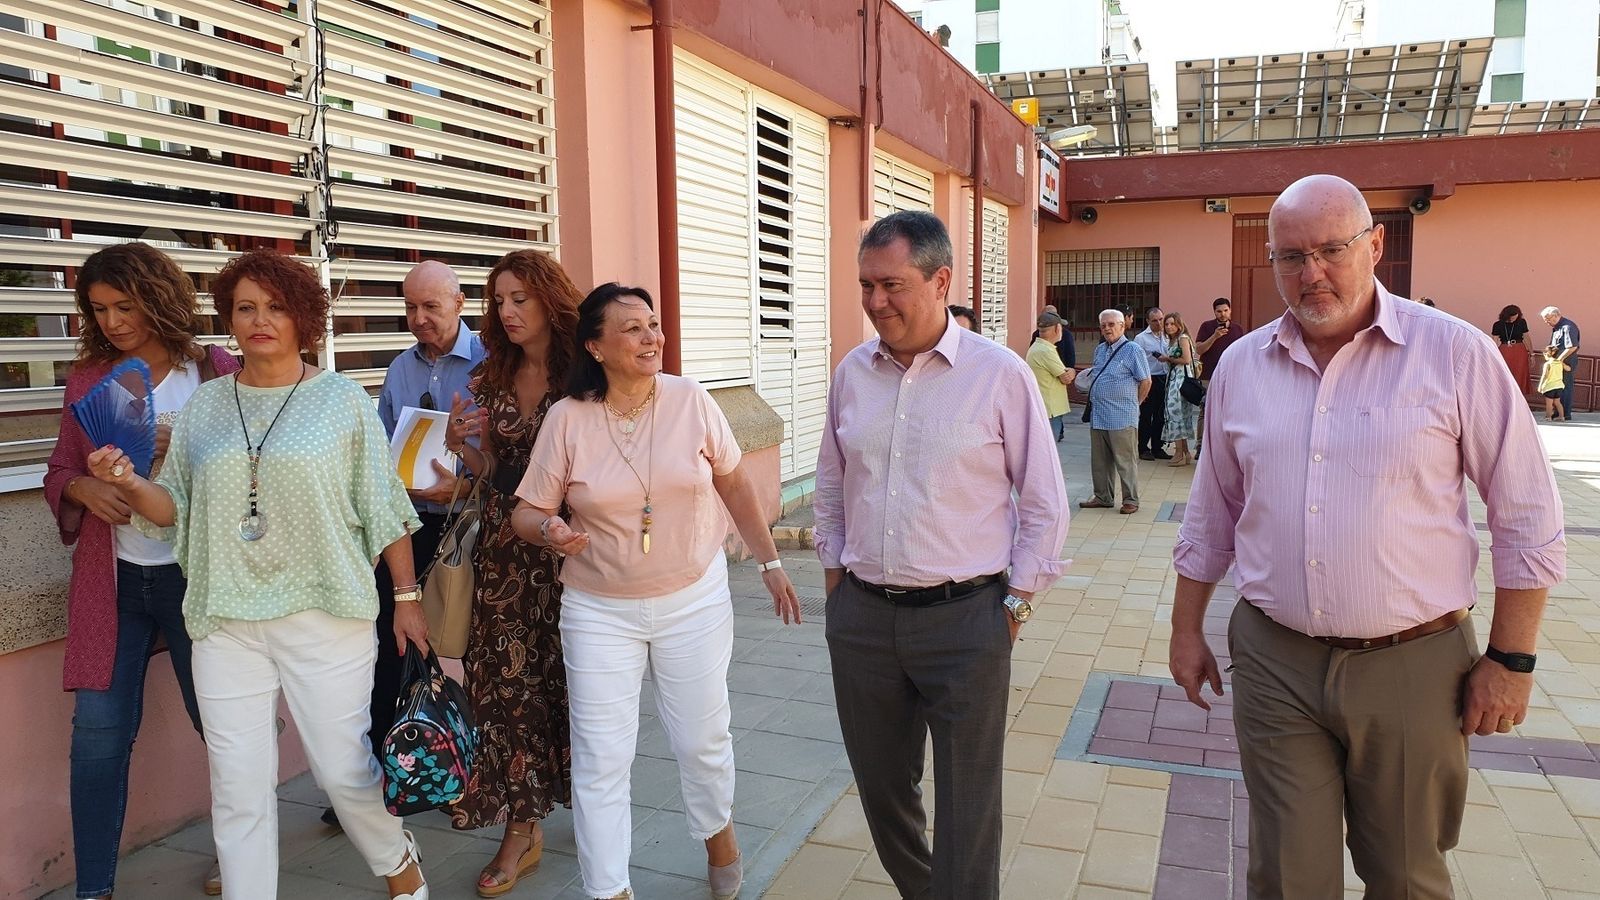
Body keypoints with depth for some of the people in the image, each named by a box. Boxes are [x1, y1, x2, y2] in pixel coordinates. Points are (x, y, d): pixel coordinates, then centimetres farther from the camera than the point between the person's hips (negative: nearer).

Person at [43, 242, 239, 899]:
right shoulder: (88, 379, 7)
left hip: (195, 574, -2)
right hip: (113, 579, 3)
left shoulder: (217, 373, -2)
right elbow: (58, 474, 10)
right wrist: (83, 488, -12)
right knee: (98, 730, 2)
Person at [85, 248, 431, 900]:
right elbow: (173, 508, 12)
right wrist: (129, 484, -9)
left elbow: (383, 507, 2)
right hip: (226, 621, 3)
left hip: (325, 614, -3)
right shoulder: (204, 405, 9)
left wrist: (407, 596, 1)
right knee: (237, 789, 5)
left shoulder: (344, 400, 0)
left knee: (342, 767, 1)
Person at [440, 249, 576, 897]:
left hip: (567, 544, -3)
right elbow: (490, 470, 14)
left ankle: (587, 799, 28)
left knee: (570, 674, 6)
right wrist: (459, 445, -5)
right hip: (504, 546, 4)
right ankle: (522, 828, 13)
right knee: (508, 675, 2)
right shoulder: (491, 378, 9)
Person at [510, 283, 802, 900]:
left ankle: (718, 831, 44)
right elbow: (527, 512, -2)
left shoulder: (690, 400, -7)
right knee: (600, 758, 3)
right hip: (600, 611, 0)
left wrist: (770, 563, 7)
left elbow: (735, 483, 4)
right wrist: (551, 530, -25)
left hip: (695, 599, 1)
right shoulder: (567, 418, -8)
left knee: (703, 738, 13)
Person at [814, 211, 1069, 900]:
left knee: (967, 810, 5)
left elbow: (1043, 504, -3)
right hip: (861, 616, 5)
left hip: (965, 618, -4)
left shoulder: (999, 374, -8)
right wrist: (835, 573, 13)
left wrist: (1016, 601, -4)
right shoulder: (851, 373, 4)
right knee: (881, 787, 18)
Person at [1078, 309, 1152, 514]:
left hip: (1122, 418, -7)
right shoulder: (1099, 350, 14)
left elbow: (1145, 381, -5)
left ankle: (1130, 500, 7)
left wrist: (1132, 404, 1)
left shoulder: (1132, 350, -7)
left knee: (1125, 462, -1)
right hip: (1098, 416, 7)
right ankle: (1103, 497, 23)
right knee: (1100, 461, 13)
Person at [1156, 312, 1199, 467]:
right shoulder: (1172, 340, 18)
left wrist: (1168, 359, -9)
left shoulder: (1183, 338, -8)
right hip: (1173, 379, 9)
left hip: (1181, 379, -9)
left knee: (1176, 413, -9)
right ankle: (1185, 453, 15)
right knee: (1181, 416, 10)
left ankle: (1180, 454, -6)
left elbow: (1186, 359, -17)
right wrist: (1166, 359, 4)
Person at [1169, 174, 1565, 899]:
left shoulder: (1455, 353, -6)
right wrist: (1187, 629, 12)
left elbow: (1527, 519, -2)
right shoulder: (1240, 366, 4)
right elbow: (1212, 515, 12)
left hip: (1412, 666, -2)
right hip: (1274, 662, 2)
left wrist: (1511, 659, -4)